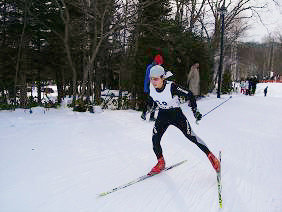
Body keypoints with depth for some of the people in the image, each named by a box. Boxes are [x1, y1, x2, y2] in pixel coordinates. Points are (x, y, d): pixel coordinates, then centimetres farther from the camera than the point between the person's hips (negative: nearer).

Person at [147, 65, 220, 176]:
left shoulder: (171, 87, -29)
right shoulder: (152, 87, -14)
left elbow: (189, 94, -19)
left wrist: (195, 110, -17)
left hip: (176, 114, -4)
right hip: (162, 115, 5)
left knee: (191, 136, -2)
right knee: (155, 139, -4)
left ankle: (210, 155, 18)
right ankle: (161, 163, 19)